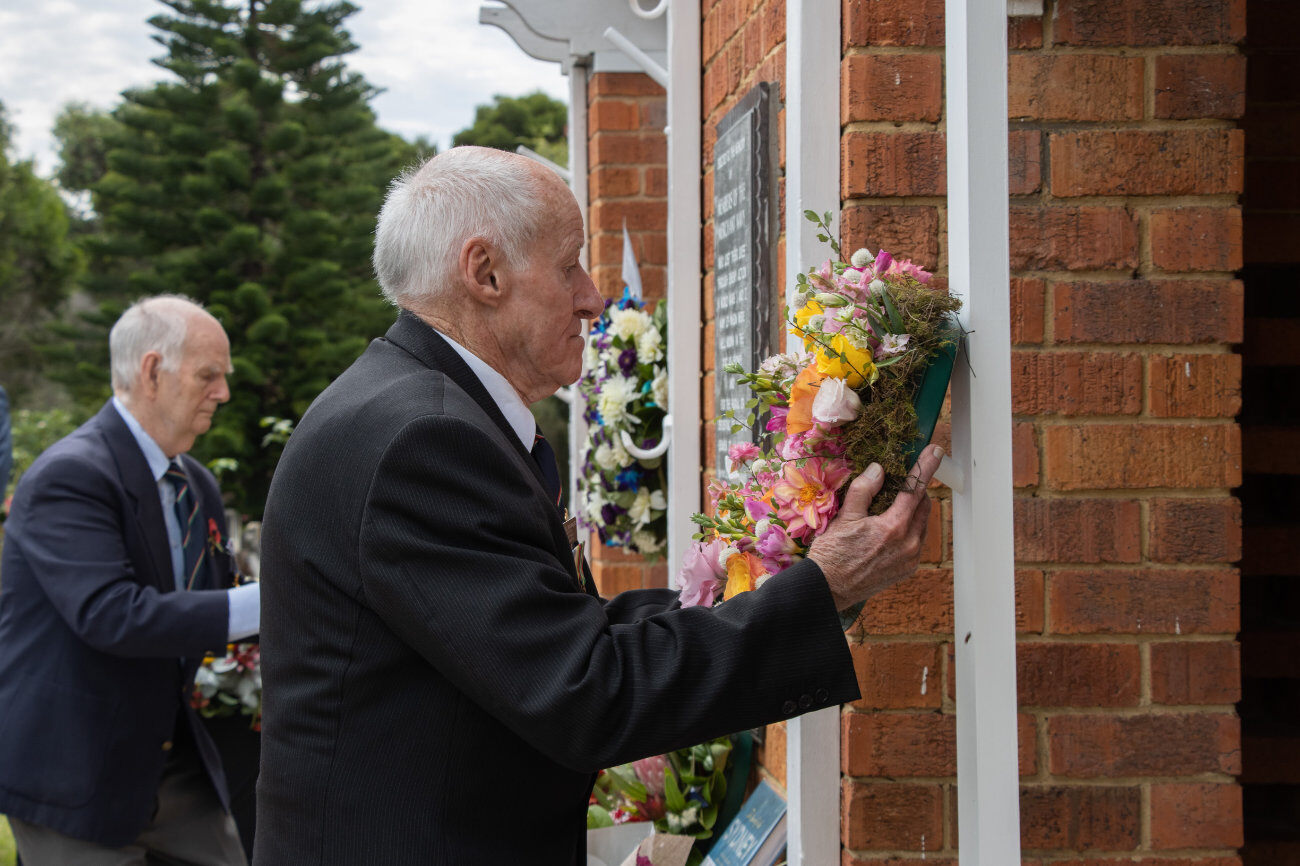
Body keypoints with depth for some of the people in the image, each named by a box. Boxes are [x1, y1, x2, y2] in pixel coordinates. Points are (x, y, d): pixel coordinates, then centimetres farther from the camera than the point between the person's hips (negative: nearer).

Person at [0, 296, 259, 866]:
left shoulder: (197, 486, 10)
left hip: (174, 765, 8)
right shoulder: (68, 475, -18)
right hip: (75, 771, -8)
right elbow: (110, 614, -30)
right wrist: (258, 604, -31)